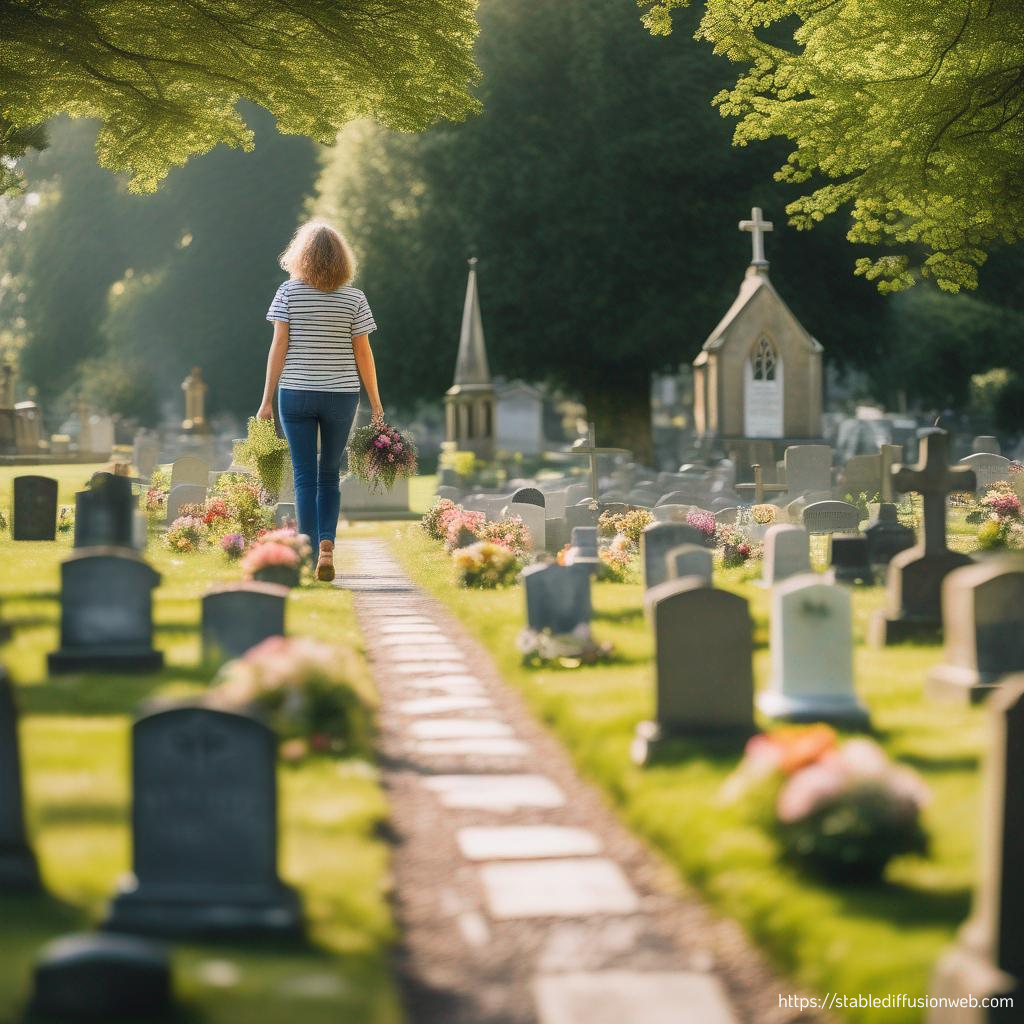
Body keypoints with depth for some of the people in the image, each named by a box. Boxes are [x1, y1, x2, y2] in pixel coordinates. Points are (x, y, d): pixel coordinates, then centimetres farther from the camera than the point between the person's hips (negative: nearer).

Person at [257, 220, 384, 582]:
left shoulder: (288, 292, -3)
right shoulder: (354, 298, -2)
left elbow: (278, 347, -5)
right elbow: (363, 353, -1)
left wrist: (267, 399, 0)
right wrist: (375, 402, 7)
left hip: (296, 393, -1)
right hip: (340, 395, 1)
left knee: (305, 476, 4)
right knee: (329, 475, 14)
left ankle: (311, 556, -2)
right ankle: (327, 542, -4)